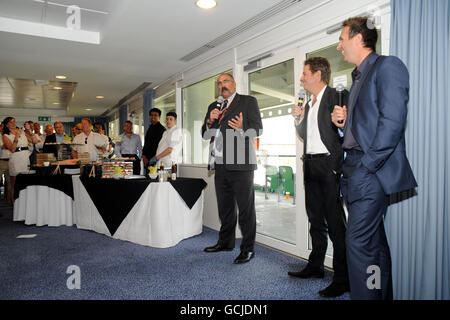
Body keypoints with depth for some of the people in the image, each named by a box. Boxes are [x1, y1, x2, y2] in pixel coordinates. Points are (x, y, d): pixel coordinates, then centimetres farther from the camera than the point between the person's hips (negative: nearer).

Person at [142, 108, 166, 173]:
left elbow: (158, 145, -12)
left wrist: (148, 159, -12)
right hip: (147, 160, 8)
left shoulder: (161, 129, -7)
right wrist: (143, 155, 5)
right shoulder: (150, 128, 18)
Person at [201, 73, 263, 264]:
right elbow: (205, 134, 18)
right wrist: (210, 121, -2)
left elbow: (258, 128, -3)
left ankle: (248, 248, 10)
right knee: (224, 207, 16)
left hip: (241, 164, -6)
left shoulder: (248, 102, 5)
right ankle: (226, 242, 32)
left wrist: (242, 129, -23)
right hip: (221, 164, 6)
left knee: (246, 208, -1)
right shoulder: (213, 106, 21)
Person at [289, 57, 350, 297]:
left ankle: (343, 278, 4)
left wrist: (336, 166, -17)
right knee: (316, 219, 15)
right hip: (310, 165, 8)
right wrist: (298, 119, 7)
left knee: (335, 222, -5)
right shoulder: (309, 104, 19)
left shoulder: (337, 97, -6)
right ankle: (315, 266, 27)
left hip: (328, 165, -8)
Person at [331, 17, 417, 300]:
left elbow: (392, 121, -16)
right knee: (375, 242, 15)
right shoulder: (360, 77, 22)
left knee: (359, 241, -11)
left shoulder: (388, 66, -5)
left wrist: (367, 165, -19)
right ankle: (382, 294, 27)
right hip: (356, 170, 9)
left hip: (372, 170, -9)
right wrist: (344, 121, 5)